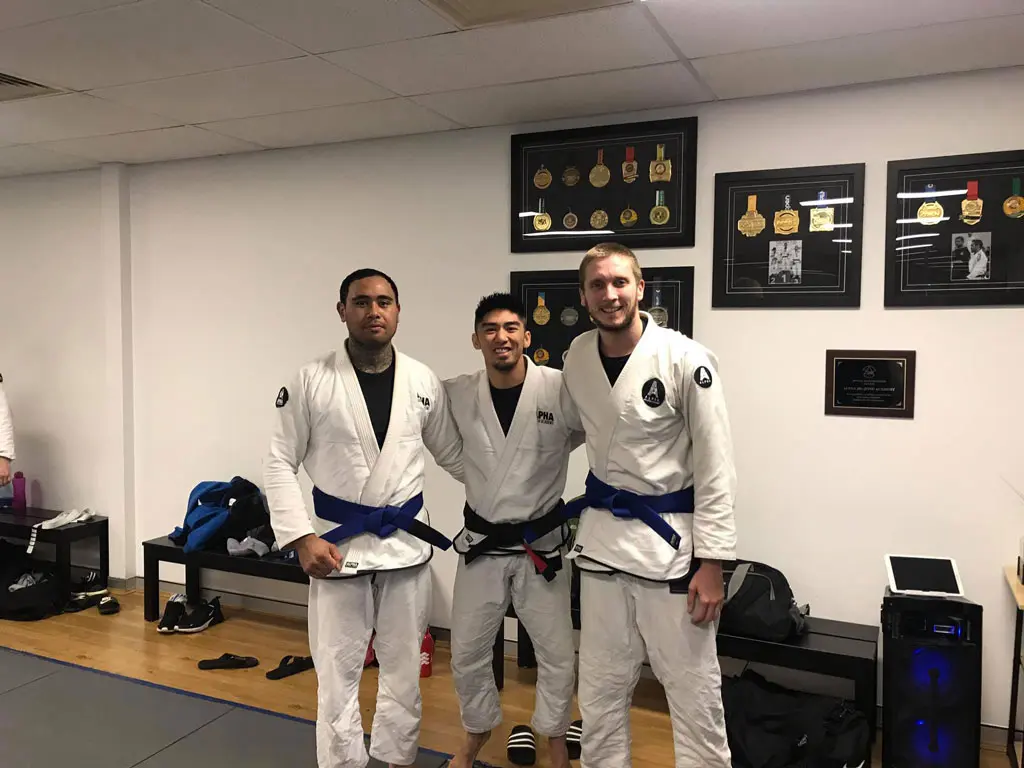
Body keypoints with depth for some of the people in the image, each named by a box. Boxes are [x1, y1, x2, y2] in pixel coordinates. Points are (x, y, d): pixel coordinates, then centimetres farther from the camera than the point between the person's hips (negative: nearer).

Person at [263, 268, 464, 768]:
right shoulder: (312, 381, -9)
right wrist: (301, 537, -13)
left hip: (406, 539, 3)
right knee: (339, 671, 9)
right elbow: (279, 463, -5)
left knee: (404, 665, 17)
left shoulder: (424, 382, -1)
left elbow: (454, 455, 9)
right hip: (338, 542, -2)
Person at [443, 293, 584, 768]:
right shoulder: (455, 395, -8)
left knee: (558, 654, 10)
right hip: (481, 544, 2)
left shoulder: (561, 390, -16)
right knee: (467, 652, 15)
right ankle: (478, 730, 43)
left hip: (541, 544, -2)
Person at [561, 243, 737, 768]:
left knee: (693, 686, 8)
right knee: (601, 685, 17)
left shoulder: (686, 360, -15)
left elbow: (715, 469, -12)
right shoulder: (577, 357, 0)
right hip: (602, 535, 5)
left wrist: (711, 563, -13)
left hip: (670, 538, -4)